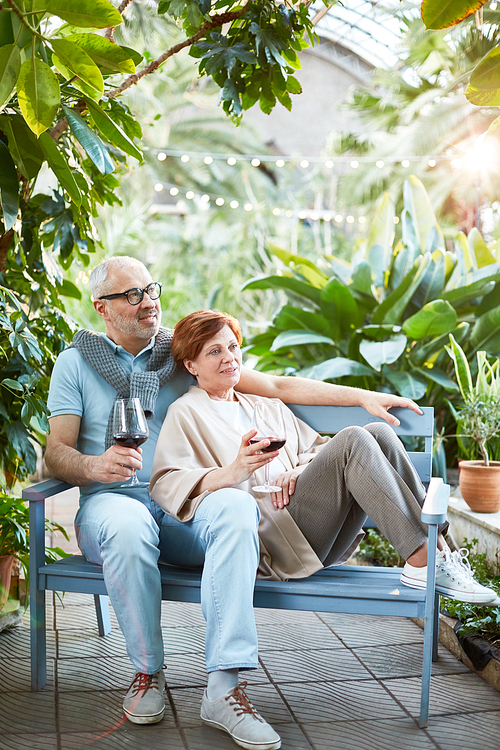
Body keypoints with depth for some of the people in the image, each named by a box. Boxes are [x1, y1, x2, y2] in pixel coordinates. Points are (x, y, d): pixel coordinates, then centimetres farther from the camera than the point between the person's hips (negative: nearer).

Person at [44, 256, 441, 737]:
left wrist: (362, 397, 2)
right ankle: (147, 673, -16)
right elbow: (56, 453, 4)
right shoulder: (76, 362, 10)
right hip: (110, 500, -1)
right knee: (129, 529, -38)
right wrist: (95, 466, -21)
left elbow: (277, 386, 10)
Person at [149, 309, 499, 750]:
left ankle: (435, 545, -18)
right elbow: (166, 483, -6)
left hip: (316, 537, 6)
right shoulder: (185, 412, 10)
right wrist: (233, 472, -26)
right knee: (355, 441, -24)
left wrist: (301, 469, 3)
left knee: (377, 432, -14)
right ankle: (424, 560, -25)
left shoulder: (265, 406, 31)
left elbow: (319, 446, 28)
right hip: (268, 537, -6)